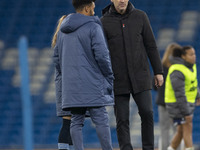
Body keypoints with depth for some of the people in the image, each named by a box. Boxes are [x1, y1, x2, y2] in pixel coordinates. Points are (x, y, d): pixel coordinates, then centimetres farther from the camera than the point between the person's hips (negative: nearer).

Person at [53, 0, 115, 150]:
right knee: (101, 120, -4)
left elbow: (59, 57, 20)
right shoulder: (93, 27, -7)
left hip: (71, 86, 6)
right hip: (92, 85, -6)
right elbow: (102, 55, -13)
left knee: (76, 122, 5)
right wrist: (110, 77, -3)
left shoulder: (63, 31, 15)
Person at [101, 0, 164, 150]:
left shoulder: (140, 16, 1)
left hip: (140, 77, 1)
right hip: (118, 80, -1)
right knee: (122, 120, -3)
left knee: (147, 113, -10)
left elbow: (151, 45, 5)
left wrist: (159, 72, 3)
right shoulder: (104, 22, -2)